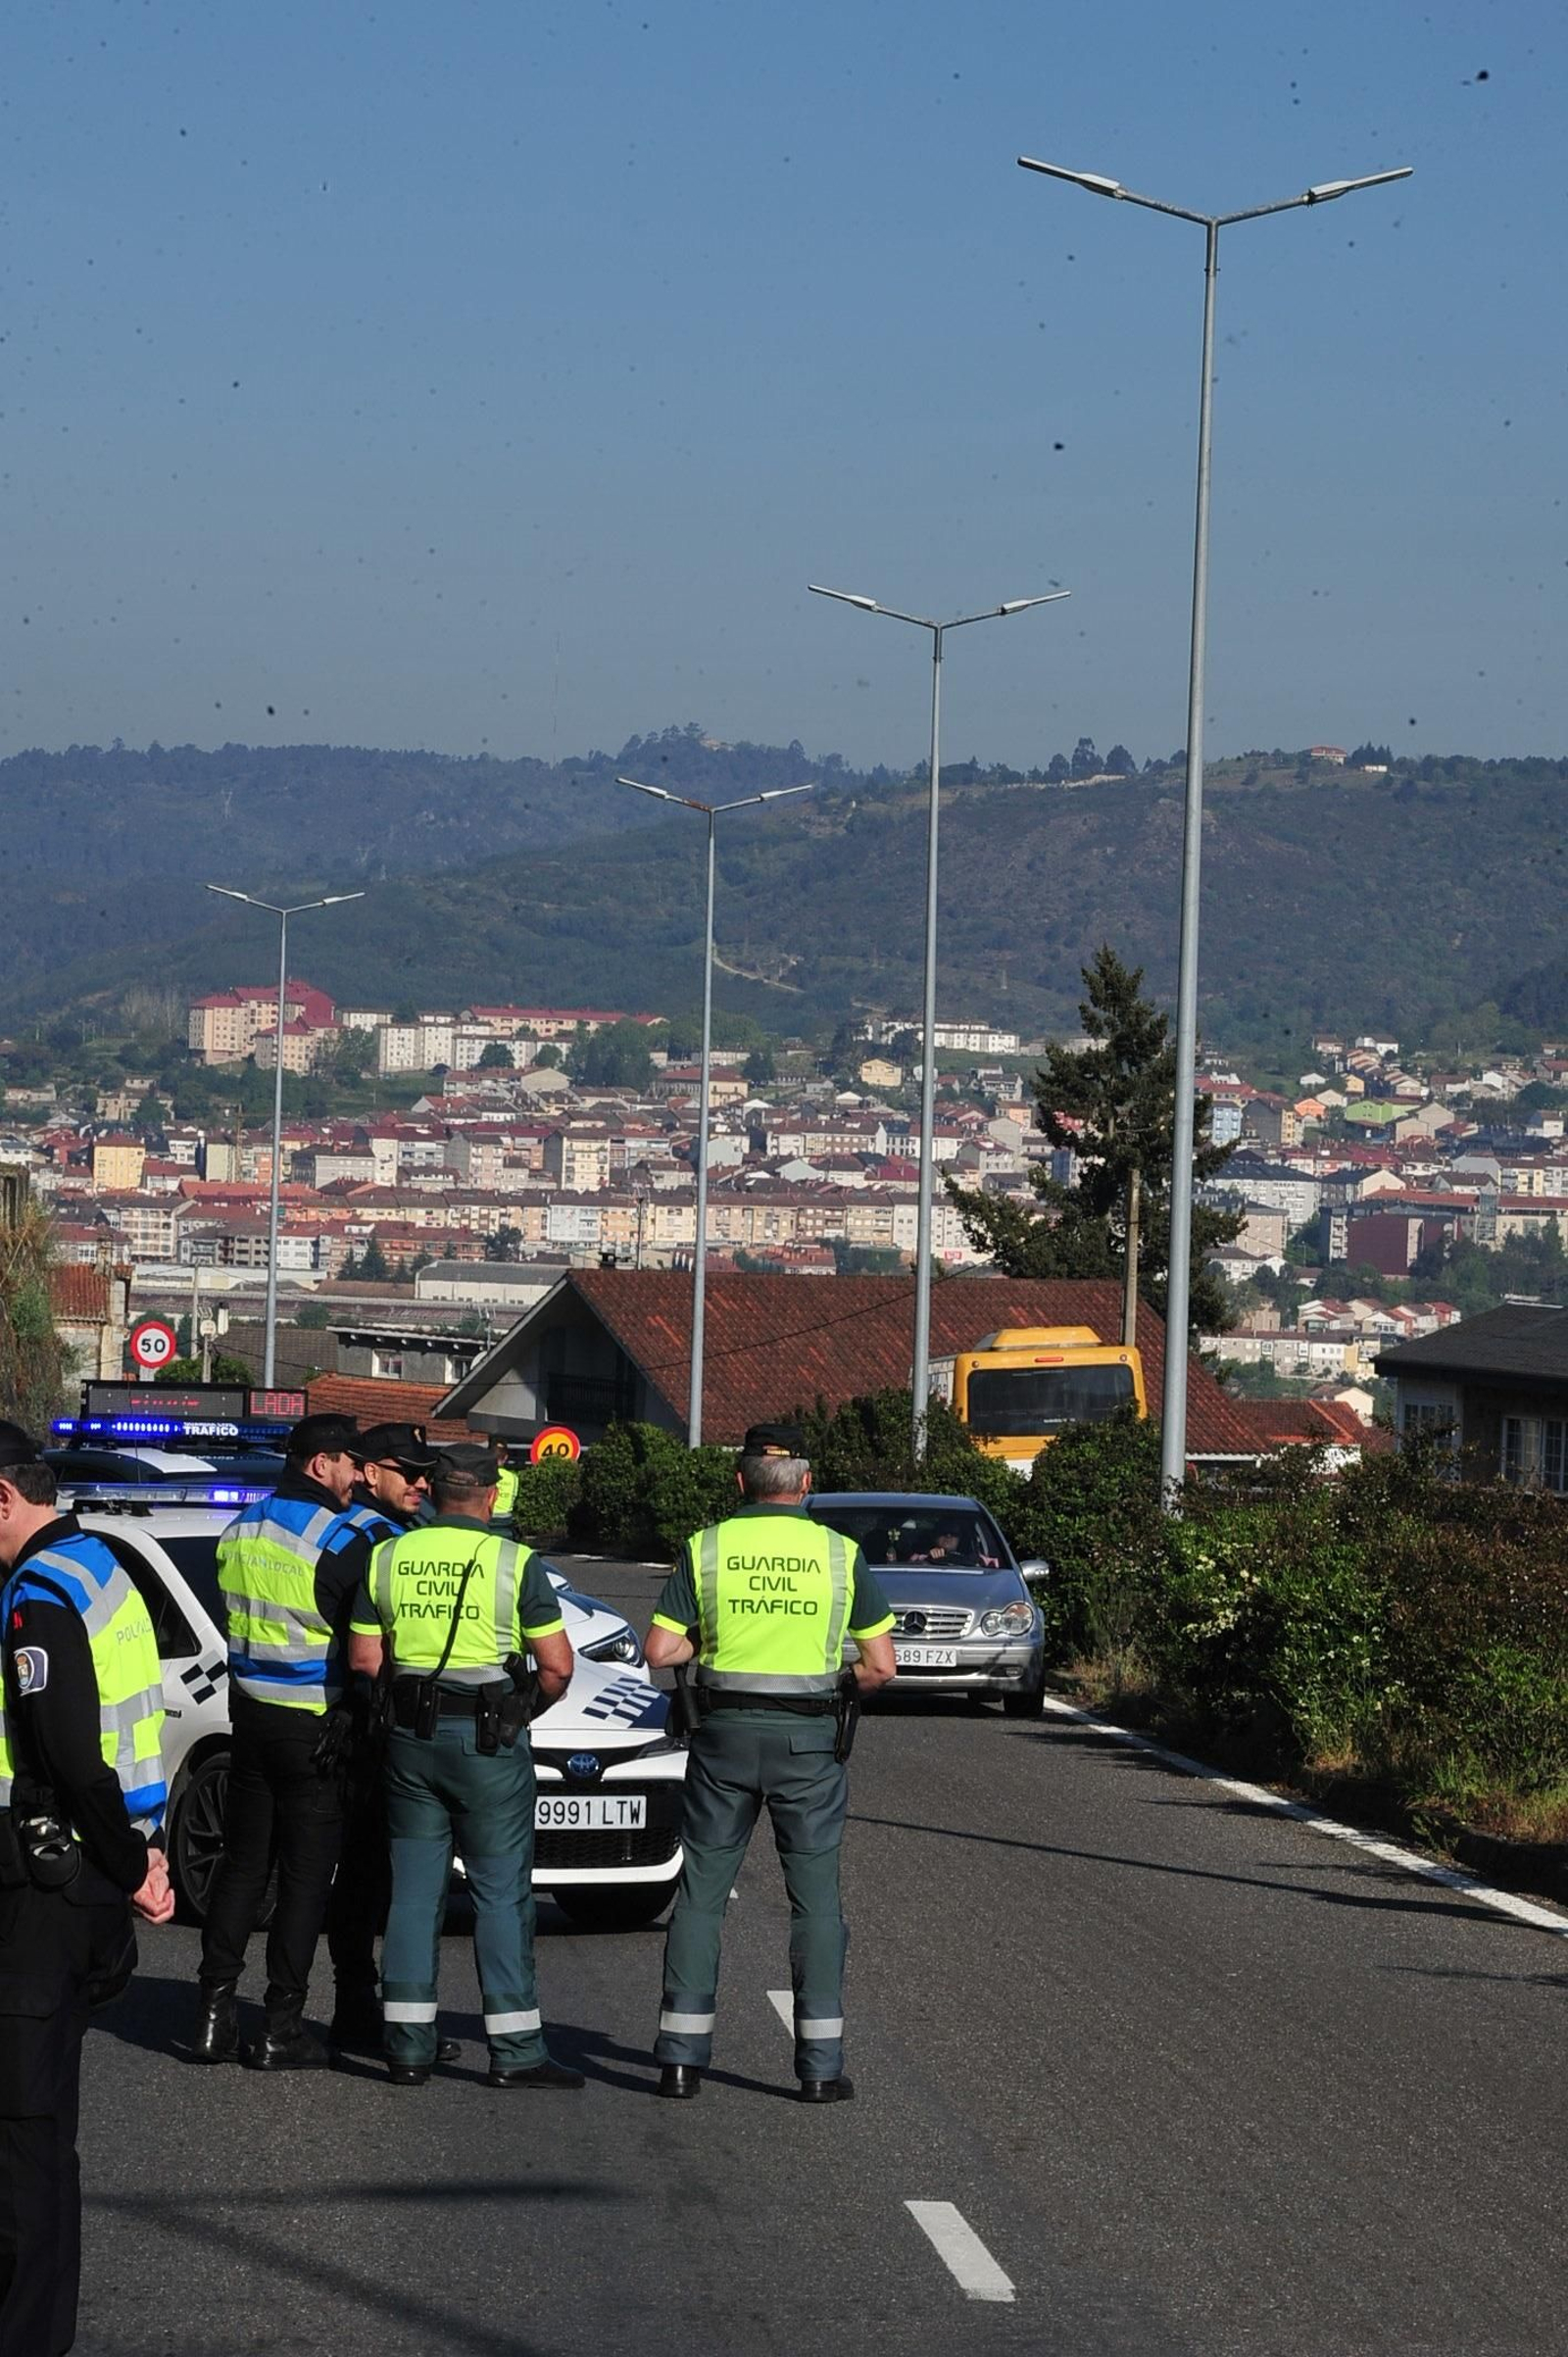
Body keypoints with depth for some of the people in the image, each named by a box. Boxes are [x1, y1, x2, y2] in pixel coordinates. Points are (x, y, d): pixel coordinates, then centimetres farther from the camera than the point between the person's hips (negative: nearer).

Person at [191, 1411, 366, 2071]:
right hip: (314, 1726, -6)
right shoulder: (338, 1540, -15)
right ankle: (283, 2028, 2)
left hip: (250, 1714, 6)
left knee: (241, 1862, 14)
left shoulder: (242, 1529, 7)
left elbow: (236, 1613, 10)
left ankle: (214, 2006, 12)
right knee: (305, 1875, 1)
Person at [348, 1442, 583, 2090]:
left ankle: (408, 2048, 8)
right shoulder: (514, 1563, -7)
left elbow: (364, 1660, 5)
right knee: (502, 1892, 0)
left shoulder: (387, 1559, 4)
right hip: (488, 1743, -4)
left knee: (413, 1888, 9)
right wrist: (523, 1708, 11)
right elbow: (557, 1666, -7)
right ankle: (515, 2051, 0)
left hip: (410, 1738, 4)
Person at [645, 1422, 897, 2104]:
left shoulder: (705, 1549, -2)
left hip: (723, 1737, 1)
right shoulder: (840, 1553, -2)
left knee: (702, 1889, 8)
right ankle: (820, 2065, 1)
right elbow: (880, 1666, -2)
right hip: (809, 1740, -1)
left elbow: (659, 1651, -4)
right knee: (816, 1895, 4)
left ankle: (682, 2055, 6)